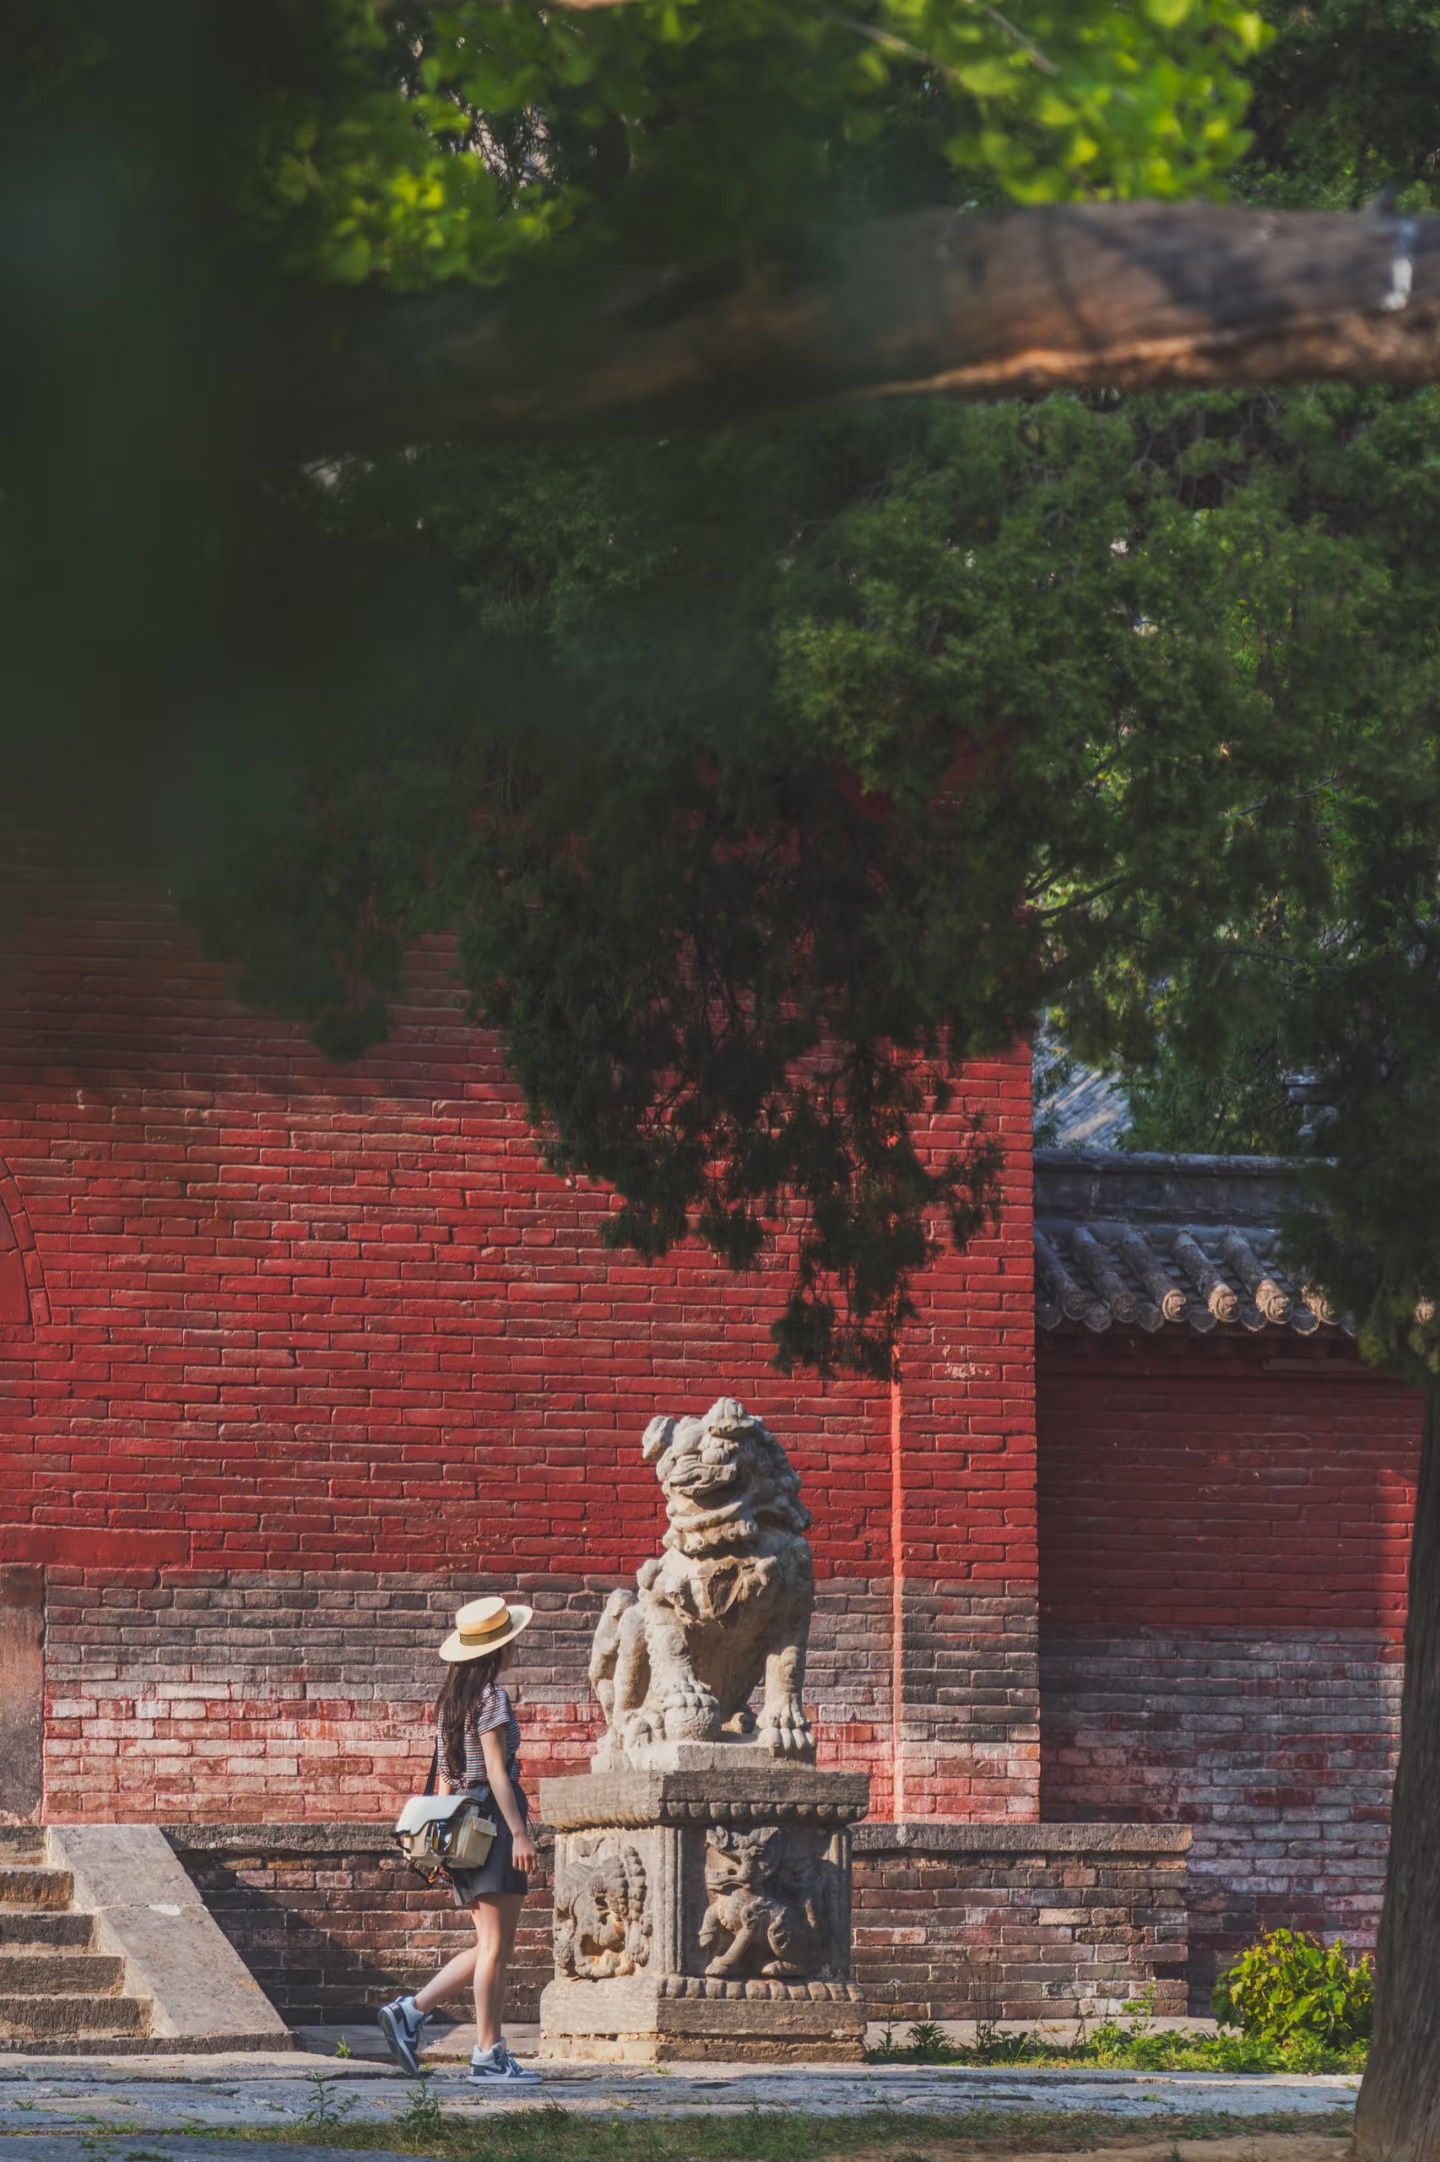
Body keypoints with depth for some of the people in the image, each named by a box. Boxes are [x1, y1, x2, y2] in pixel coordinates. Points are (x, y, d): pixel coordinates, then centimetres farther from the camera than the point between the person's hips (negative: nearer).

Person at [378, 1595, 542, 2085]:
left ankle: (411, 2011, 5)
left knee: (490, 1947, 12)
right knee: (496, 1945, -5)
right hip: (493, 1817, -8)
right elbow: (496, 1771, -16)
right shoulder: (491, 1697, -10)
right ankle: (488, 2054, -6)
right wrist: (519, 1833, -17)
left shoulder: (449, 1700, 14)